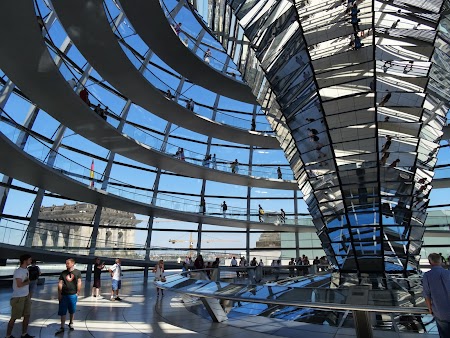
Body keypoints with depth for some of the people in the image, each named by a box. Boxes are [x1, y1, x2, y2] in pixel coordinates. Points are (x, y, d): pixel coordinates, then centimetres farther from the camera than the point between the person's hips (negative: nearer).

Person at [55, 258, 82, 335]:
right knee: (62, 312, 4)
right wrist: (59, 294, -4)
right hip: (64, 295, 1)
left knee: (72, 311, 14)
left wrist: (78, 293, -6)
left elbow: (79, 283, -4)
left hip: (73, 295, -1)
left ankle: (71, 323, 34)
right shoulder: (63, 273, 0)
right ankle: (62, 327, 14)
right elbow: (60, 283, 1)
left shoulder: (77, 272, -5)